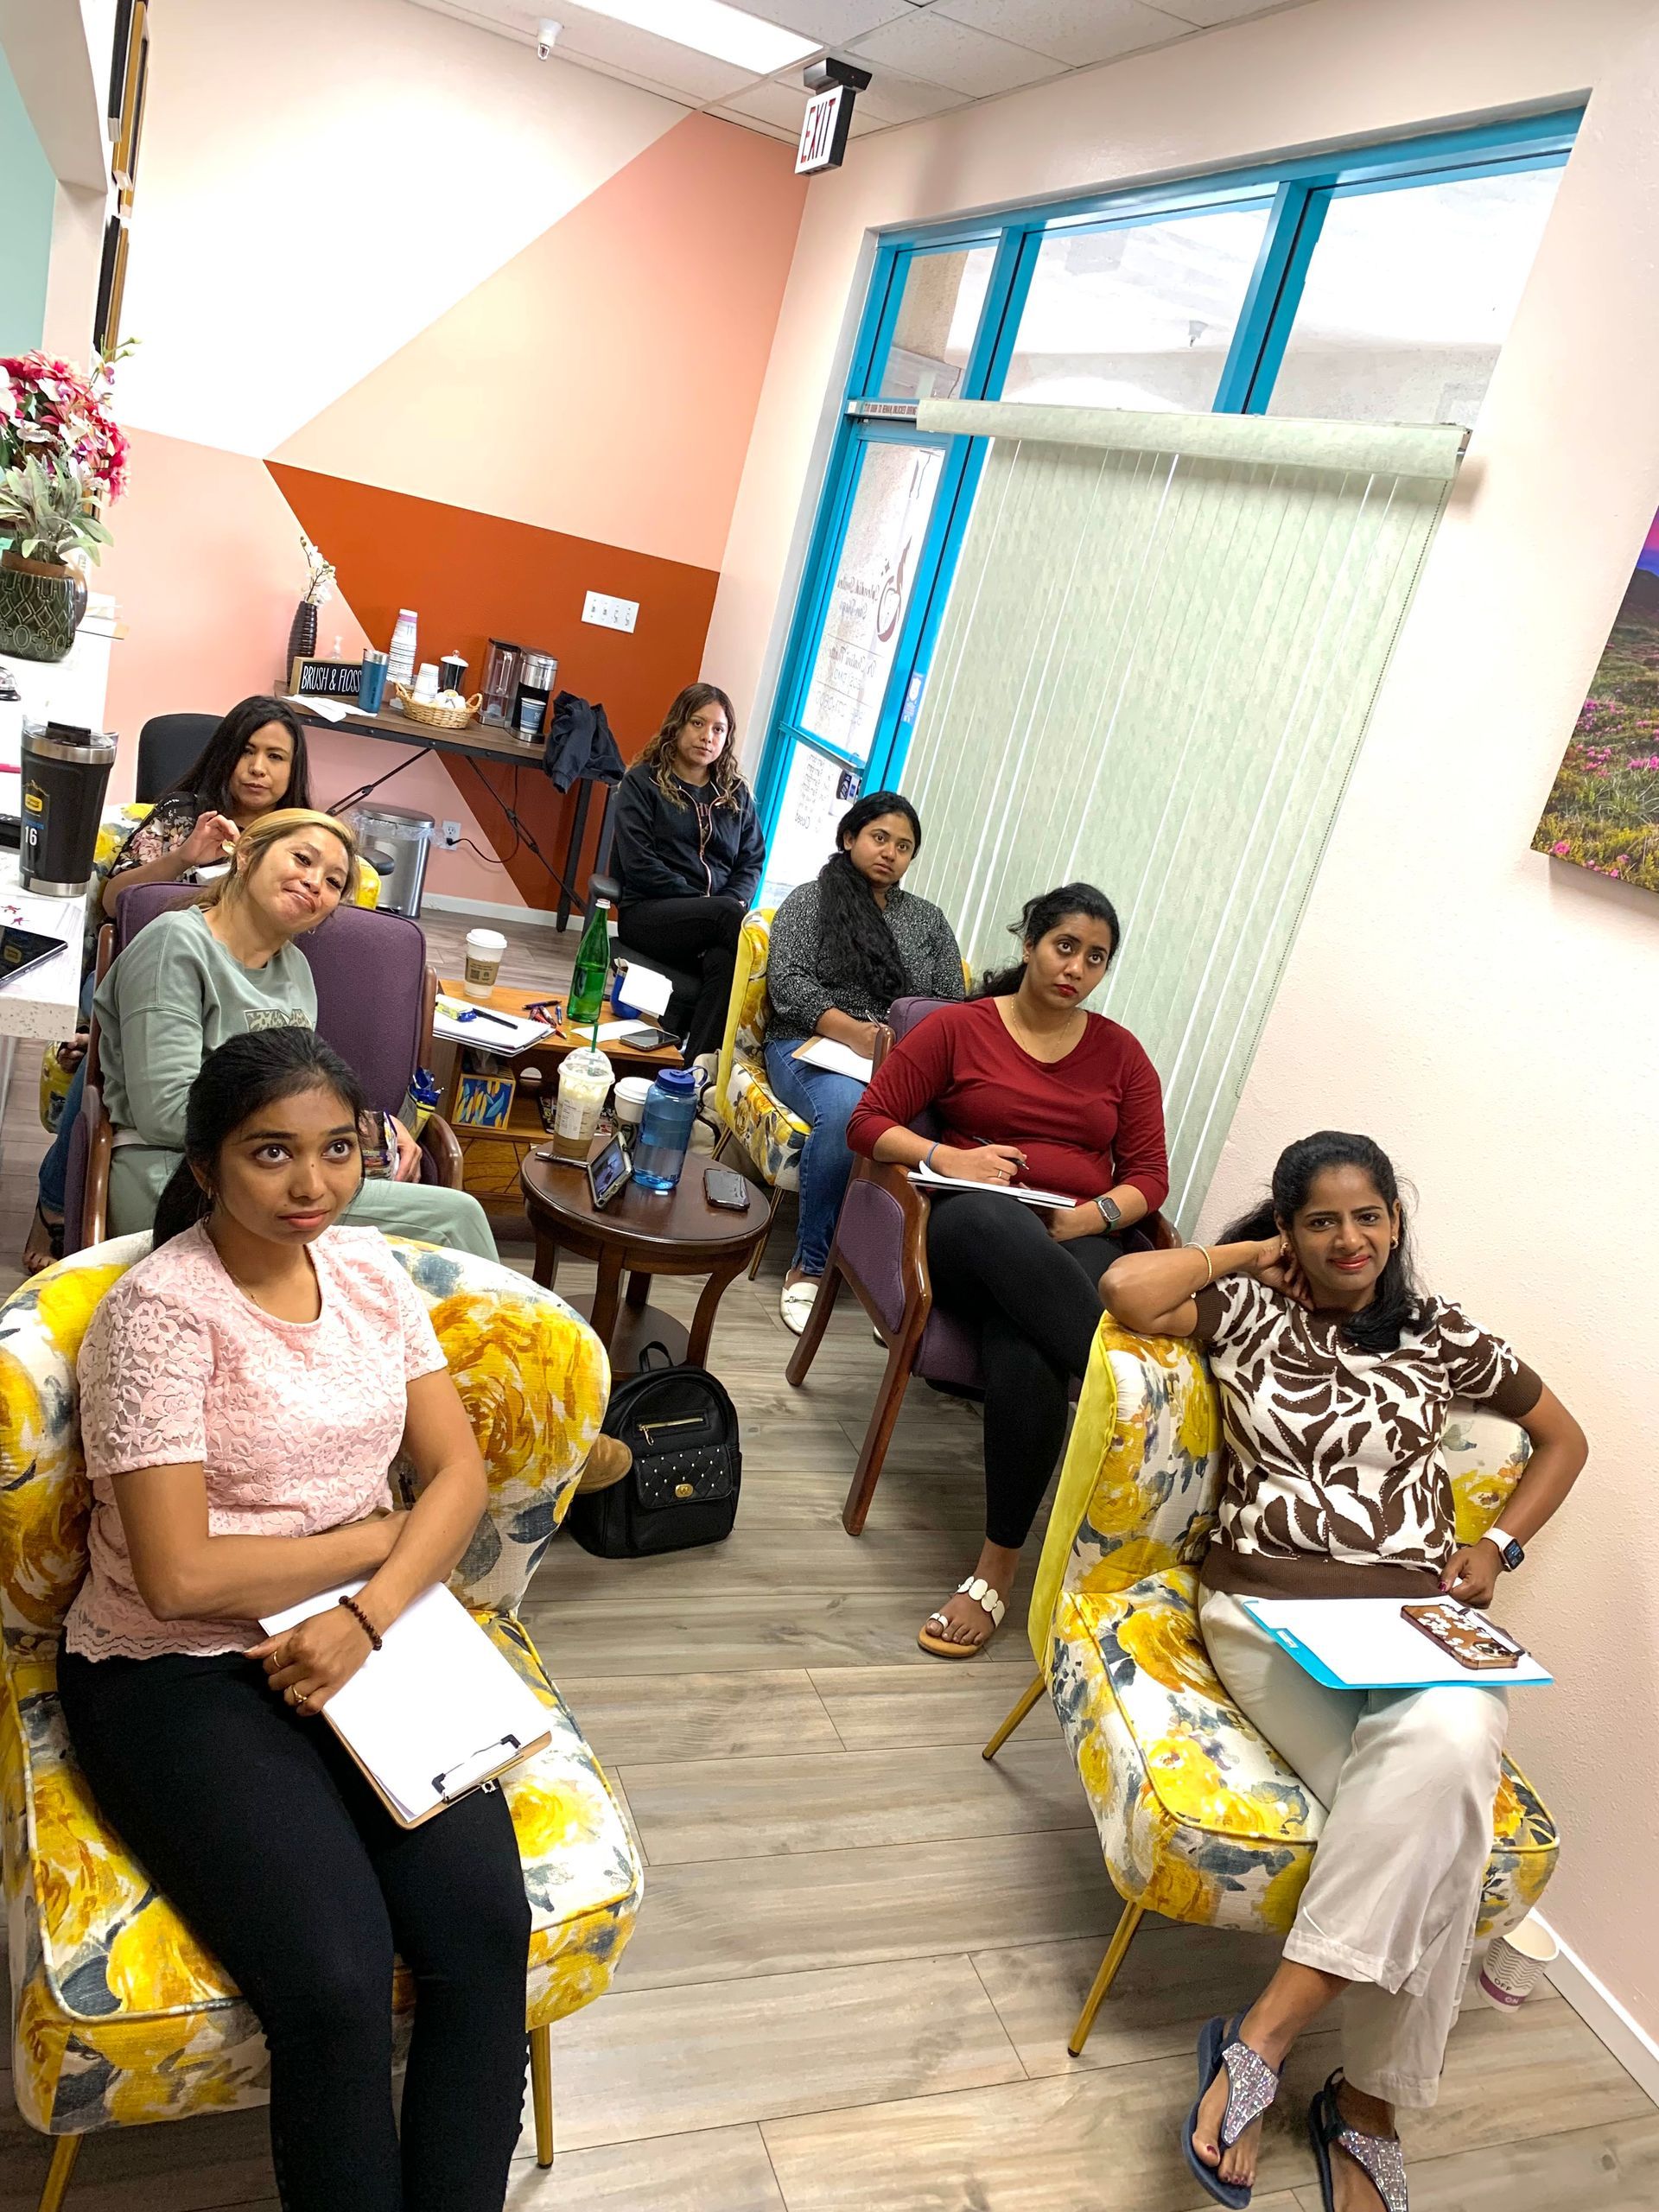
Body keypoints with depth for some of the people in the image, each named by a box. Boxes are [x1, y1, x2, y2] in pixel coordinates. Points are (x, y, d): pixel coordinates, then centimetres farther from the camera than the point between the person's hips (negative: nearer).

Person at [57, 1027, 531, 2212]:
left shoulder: (369, 1267, 3)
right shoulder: (160, 1310, -14)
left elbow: (460, 1471, 2)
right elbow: (179, 1576, -18)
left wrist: (370, 1616, -14)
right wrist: (379, 1533, -8)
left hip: (364, 1632, 5)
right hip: (176, 1674, -4)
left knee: (488, 1930, -15)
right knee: (337, 1988, -21)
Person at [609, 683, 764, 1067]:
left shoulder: (736, 794, 20)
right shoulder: (642, 782, 7)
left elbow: (752, 860, 15)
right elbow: (638, 863, -4)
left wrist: (736, 901, -8)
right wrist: (701, 902, -12)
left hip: (718, 915, 3)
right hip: (648, 912, -3)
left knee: (724, 960, -35)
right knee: (728, 915, -34)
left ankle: (702, 1064, -39)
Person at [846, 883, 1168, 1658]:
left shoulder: (1120, 1054, 16)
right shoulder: (958, 1027, 11)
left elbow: (1150, 1177, 12)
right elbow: (868, 1123, 5)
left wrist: (1091, 1215, -10)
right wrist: (945, 1157, -13)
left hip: (1076, 1246, 1)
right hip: (972, 1230, -1)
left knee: (1027, 1358, -35)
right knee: (999, 1226, -43)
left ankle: (998, 1570, -23)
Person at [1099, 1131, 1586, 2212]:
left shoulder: (1441, 1334, 15)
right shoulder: (1248, 1311, 9)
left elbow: (1564, 1437, 25)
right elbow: (1127, 1289, -10)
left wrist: (1500, 1549, 11)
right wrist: (1255, 1254, 4)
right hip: (1272, 1608, -2)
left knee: (1444, 1752, -33)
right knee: (1425, 1803, -29)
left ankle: (1263, 2037, -25)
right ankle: (1369, 2103, -14)